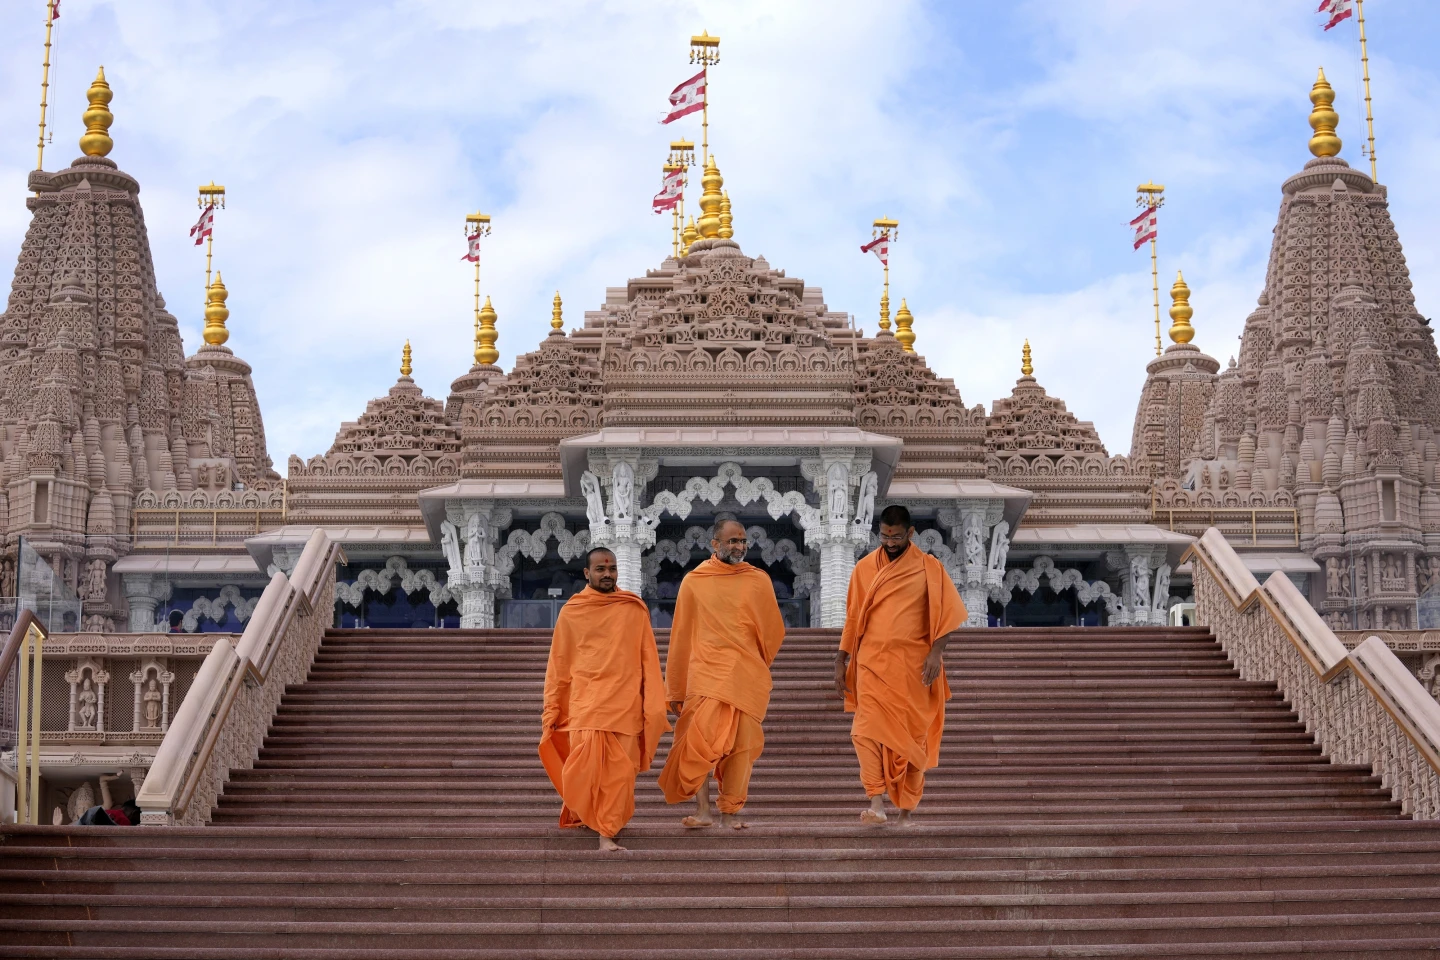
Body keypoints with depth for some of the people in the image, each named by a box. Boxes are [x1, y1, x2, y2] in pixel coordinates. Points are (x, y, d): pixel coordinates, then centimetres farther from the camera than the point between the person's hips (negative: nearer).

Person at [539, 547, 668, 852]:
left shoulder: (635, 610, 7)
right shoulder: (571, 612, 6)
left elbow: (649, 659, 6)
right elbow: (558, 666, 7)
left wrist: (655, 706, 1)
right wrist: (551, 709, 4)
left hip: (625, 706, 1)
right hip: (585, 706, -1)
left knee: (620, 773, -1)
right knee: (586, 769, -7)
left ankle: (607, 833, 10)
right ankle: (580, 811, 18)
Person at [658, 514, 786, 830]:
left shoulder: (758, 580, 6)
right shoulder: (693, 582, 5)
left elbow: (774, 632, 16)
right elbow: (680, 638, 8)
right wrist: (675, 689, 10)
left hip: (747, 679, 1)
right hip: (705, 674, -1)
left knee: (741, 746, 0)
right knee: (701, 739, -15)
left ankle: (731, 811, 9)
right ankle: (702, 808, -9)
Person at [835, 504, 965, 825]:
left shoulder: (928, 567, 1)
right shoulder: (864, 567, 7)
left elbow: (946, 613, -2)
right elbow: (853, 618, 11)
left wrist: (936, 651, -16)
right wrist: (841, 661, 8)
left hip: (912, 666, -1)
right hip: (872, 663, 1)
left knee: (911, 737, 3)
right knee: (867, 731, -15)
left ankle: (907, 809, 11)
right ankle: (876, 803, -19)